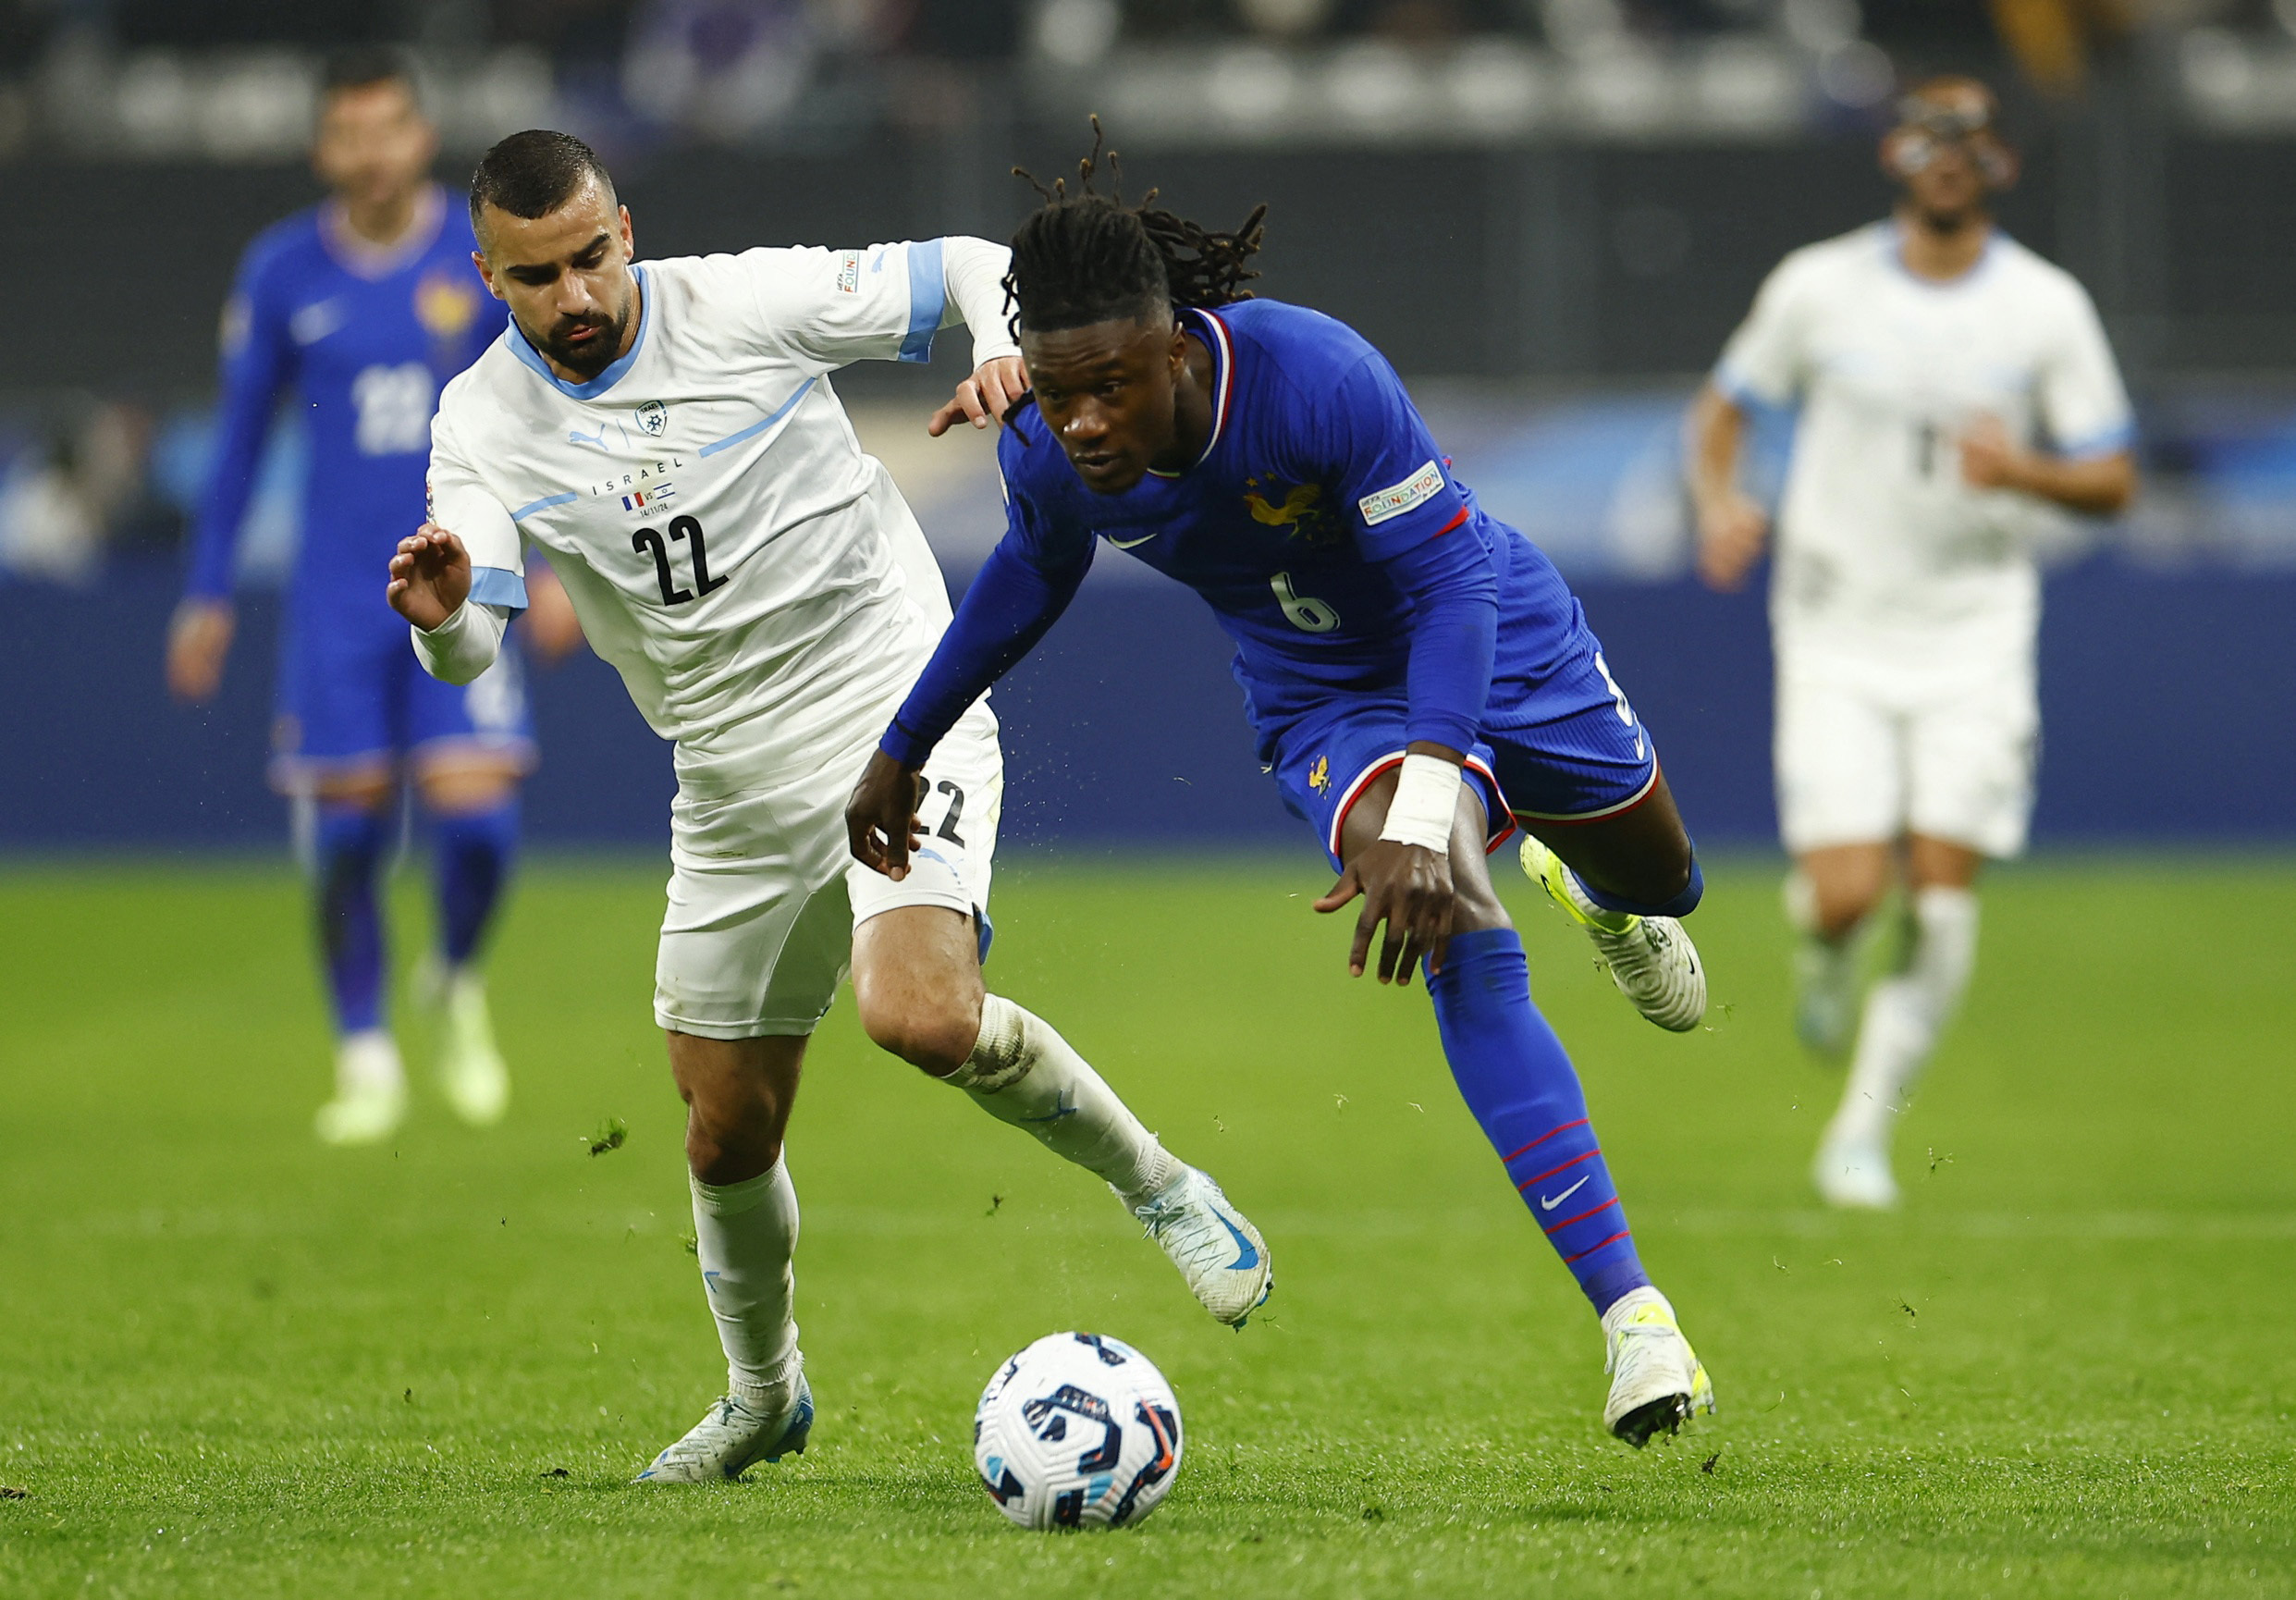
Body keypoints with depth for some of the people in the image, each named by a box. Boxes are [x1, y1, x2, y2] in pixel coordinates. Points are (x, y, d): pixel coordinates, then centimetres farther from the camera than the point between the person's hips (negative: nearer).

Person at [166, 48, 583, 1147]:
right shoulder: (281, 273, 2)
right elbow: (239, 438, 11)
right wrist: (207, 597, 10)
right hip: (336, 595, 1)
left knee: (477, 819, -12)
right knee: (345, 837, -3)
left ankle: (459, 984, 18)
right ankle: (365, 1057, 13)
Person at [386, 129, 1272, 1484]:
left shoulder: (748, 305, -11)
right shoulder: (483, 426, -4)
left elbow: (972, 268, -1)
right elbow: (469, 650, -14)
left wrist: (1005, 350, -23)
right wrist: (440, 614, -38)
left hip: (901, 718, -4)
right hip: (736, 790, 4)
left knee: (924, 1019, -29)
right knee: (728, 1135, 10)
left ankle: (1154, 1182, -5)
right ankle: (764, 1396, 37)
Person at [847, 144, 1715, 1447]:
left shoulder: (1314, 375, -38)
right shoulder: (1049, 457, -24)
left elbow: (1451, 581, -33)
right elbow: (1030, 579, 2)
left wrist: (1421, 815, -44)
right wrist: (903, 751, 13)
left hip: (1493, 639, -1)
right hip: (1330, 710, 1)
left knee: (1660, 881, 22)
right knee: (1471, 965, -25)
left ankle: (1600, 895, 65)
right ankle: (1633, 1317, -25)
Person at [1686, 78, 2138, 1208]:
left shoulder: (2046, 307, -2)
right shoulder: (1820, 287, -2)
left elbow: (2112, 480, 2)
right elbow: (1723, 408, 10)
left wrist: (2022, 471, -19)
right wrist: (1719, 503, -10)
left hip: (1974, 634, 1)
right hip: (1837, 634, -1)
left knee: (1941, 894, -9)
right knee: (1847, 892, -12)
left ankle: (1864, 1132, 4)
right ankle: (1821, 948, 26)